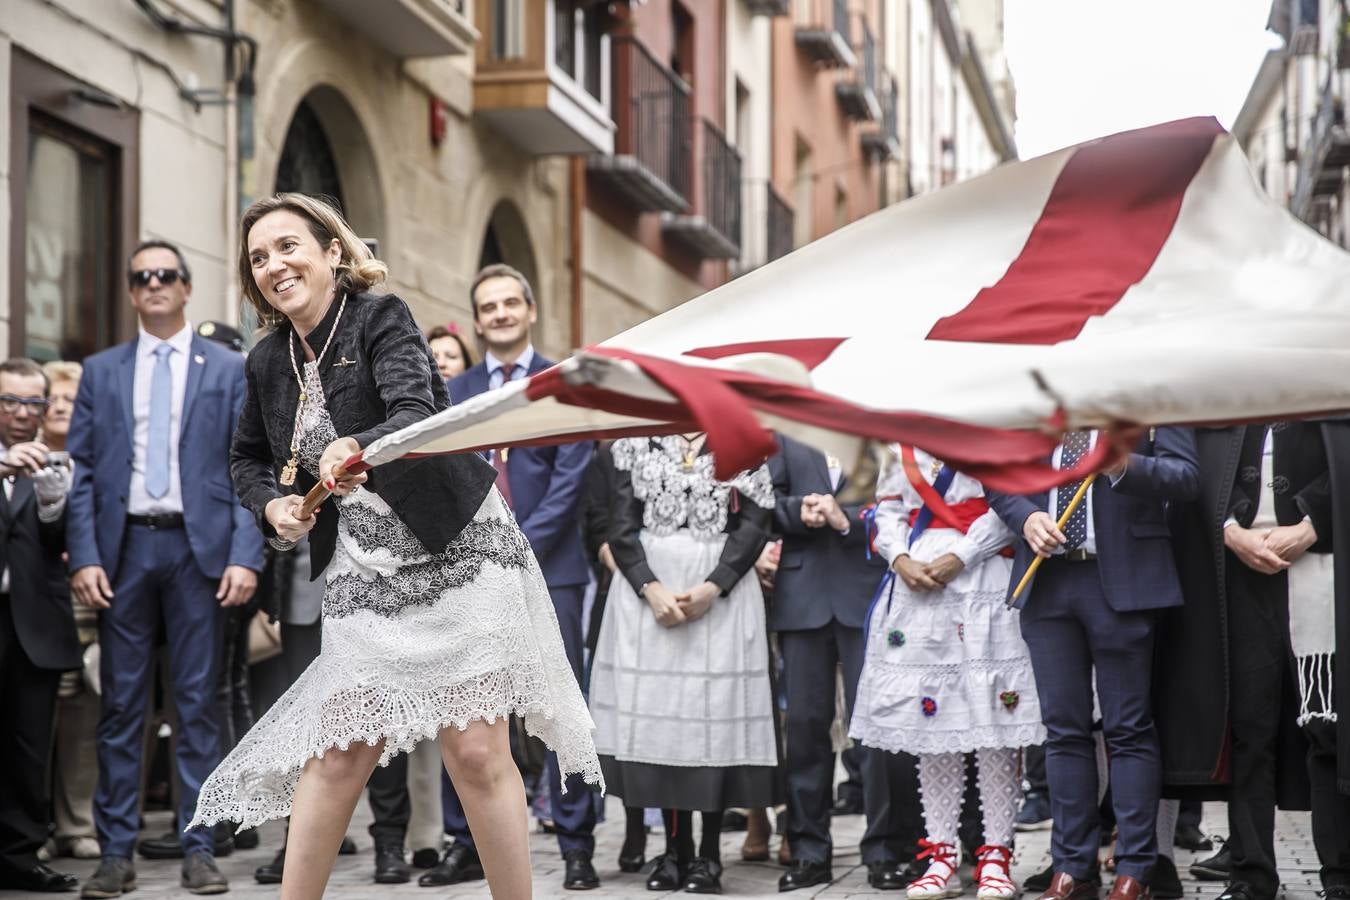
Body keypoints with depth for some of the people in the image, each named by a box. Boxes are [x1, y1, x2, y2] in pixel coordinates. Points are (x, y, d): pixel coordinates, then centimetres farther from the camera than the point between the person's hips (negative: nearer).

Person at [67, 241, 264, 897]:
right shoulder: (101, 371, 12)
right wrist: (84, 556, -5)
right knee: (120, 703, 3)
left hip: (198, 547, -1)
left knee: (198, 702, 1)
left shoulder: (230, 370, 7)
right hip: (124, 548, 2)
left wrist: (246, 557, -9)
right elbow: (81, 470, 7)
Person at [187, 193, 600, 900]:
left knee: (475, 751, -6)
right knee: (340, 755, -1)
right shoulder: (268, 362, 8)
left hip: (455, 553, -4)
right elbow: (248, 458, 23)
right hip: (362, 571, 5)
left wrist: (358, 448, -45)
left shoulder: (381, 317, -9)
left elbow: (416, 413, -25)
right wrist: (273, 506, 2)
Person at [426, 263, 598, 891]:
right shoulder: (455, 392, 14)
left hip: (548, 567, -3)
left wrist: (518, 552, -11)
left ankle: (576, 846, 1)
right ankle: (465, 844, 9)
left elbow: (570, 479, -4)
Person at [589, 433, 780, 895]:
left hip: (722, 593, -1)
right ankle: (675, 847, 8)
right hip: (647, 591, 1)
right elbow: (622, 522, 2)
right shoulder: (636, 437, 8)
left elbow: (754, 523, -2)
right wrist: (651, 588, -13)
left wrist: (711, 588, -14)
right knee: (655, 710, 0)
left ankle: (709, 853, 3)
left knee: (717, 710, -4)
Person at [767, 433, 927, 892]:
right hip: (802, 591, 3)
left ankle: (884, 850, 6)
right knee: (805, 721, 5)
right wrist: (798, 510, -9)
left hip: (868, 584, -3)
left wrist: (849, 519, -14)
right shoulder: (786, 429, 15)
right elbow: (769, 499, 11)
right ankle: (809, 851, 13)